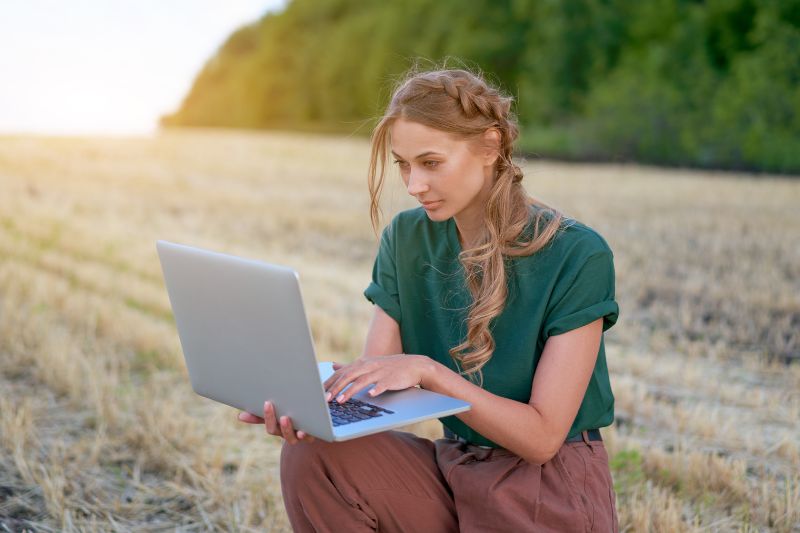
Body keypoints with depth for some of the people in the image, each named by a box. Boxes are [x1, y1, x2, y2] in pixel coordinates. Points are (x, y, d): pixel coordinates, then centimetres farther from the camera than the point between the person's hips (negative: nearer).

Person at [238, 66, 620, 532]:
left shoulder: (578, 256, -15)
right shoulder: (407, 240, 1)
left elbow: (542, 436, -17)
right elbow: (373, 387, -4)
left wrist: (426, 370, -28)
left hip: (550, 493, -4)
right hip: (451, 472, 5)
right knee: (314, 454, -22)